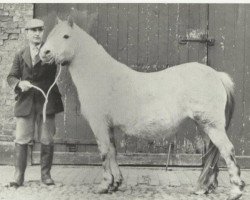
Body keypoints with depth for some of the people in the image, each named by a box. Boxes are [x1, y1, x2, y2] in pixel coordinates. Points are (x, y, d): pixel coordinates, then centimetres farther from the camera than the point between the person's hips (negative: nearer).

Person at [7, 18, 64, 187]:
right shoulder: (20, 55, 10)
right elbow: (11, 77, 9)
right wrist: (19, 83, -12)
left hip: (46, 102, -1)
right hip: (25, 103, 1)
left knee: (47, 140, 4)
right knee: (21, 140, 0)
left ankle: (46, 174, 16)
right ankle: (19, 176, 7)